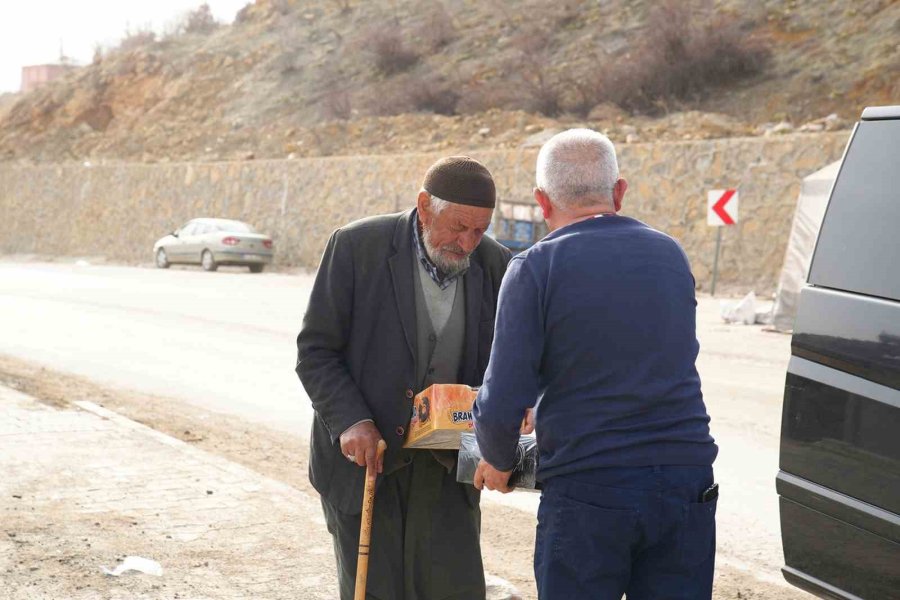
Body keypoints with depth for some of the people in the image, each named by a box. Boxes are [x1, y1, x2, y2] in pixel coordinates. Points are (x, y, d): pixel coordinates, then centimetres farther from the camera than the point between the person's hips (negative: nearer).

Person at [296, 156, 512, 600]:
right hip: (363, 462, -2)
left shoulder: (495, 265, -2)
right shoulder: (357, 246, -11)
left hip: (447, 466, 3)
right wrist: (350, 421, -22)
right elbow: (315, 351, -8)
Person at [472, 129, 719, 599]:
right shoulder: (671, 256, 9)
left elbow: (501, 404, -11)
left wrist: (497, 462, 10)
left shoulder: (535, 269, -7)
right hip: (685, 484, 4)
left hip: (588, 494, -4)